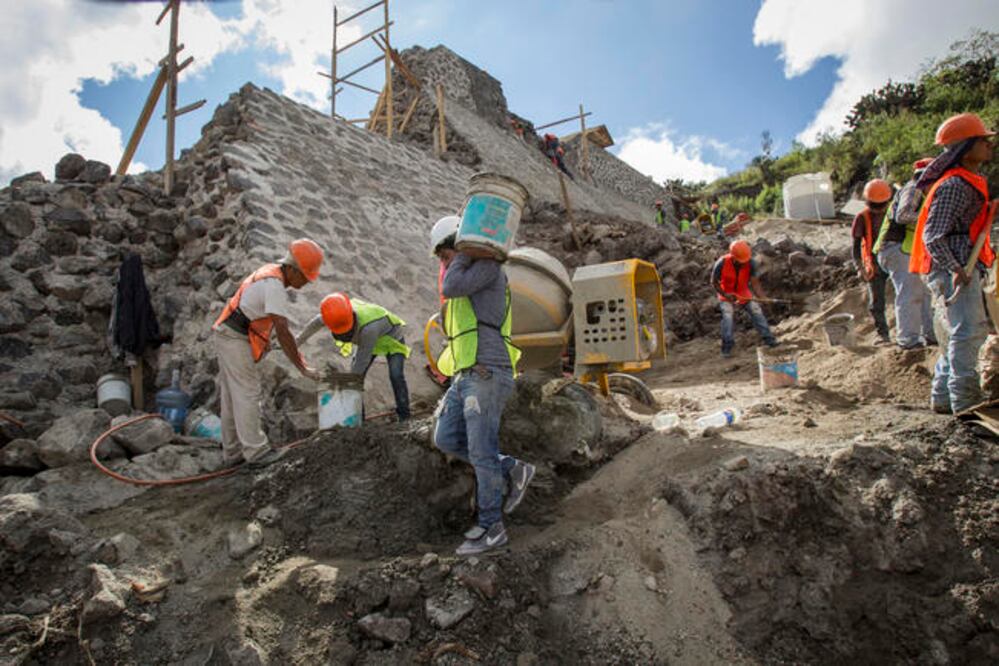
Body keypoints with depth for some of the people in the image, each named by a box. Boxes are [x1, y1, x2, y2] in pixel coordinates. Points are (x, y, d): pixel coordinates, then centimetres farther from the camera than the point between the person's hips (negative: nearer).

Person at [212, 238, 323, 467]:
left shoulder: (270, 271, 10)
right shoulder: (275, 286, -21)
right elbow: (283, 332, -25)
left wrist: (264, 337, 22)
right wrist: (302, 368, -22)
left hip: (228, 338, 10)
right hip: (236, 339, -10)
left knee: (232, 396, 10)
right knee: (247, 395, -5)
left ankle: (233, 452, 16)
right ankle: (256, 451, 0)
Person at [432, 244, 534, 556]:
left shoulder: (489, 265, -1)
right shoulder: (468, 286, 25)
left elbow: (451, 288, -17)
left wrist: (466, 252, -2)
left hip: (486, 375, -10)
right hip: (465, 377, 10)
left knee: (481, 452, -5)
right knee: (446, 440, 5)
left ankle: (491, 528, 6)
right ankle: (512, 470, 13)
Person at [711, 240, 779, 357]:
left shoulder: (750, 263, -23)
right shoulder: (721, 264, -29)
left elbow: (755, 282, -20)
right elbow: (714, 282, -15)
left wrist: (763, 298, -34)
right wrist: (725, 295, -23)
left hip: (744, 293, 3)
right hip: (726, 295, -3)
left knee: (757, 311, -6)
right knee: (728, 316, -19)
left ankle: (769, 340, 4)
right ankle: (726, 348, -10)